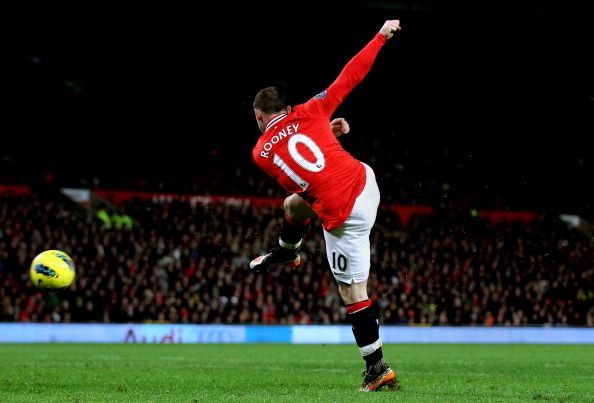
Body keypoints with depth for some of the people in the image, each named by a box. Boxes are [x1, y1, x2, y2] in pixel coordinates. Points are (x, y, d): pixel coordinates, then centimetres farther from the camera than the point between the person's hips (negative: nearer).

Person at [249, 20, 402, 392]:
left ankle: (379, 369, 5)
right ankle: (285, 254, 60)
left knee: (353, 293, 4)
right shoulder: (309, 113, 2)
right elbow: (351, 75, 2)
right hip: (366, 182, 5)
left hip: (344, 216, -5)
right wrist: (381, 36, 10)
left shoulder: (260, 154, 2)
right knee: (293, 206, 31)